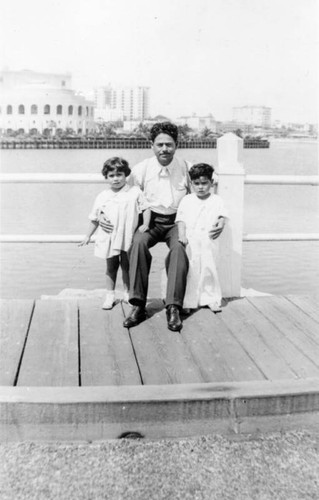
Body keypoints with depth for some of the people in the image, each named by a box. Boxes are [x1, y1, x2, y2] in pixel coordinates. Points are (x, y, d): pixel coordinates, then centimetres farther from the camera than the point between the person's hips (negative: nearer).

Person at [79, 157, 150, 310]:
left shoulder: (135, 192, -2)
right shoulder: (102, 197, 4)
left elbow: (146, 208, -1)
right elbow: (94, 219, 11)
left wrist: (145, 224, -14)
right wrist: (88, 236, 13)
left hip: (128, 238, -1)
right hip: (109, 238, 1)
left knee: (126, 266, 10)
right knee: (111, 267, 10)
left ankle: (127, 293, 25)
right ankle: (110, 295, 21)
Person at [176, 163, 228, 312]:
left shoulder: (216, 200, 10)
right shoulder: (186, 200, 9)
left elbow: (222, 216, 3)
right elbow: (181, 219, 3)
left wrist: (220, 225, -19)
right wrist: (181, 235, -11)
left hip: (208, 240, 0)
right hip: (190, 241, 0)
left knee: (209, 269, 3)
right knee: (189, 270, 0)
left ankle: (211, 299, 15)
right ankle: (188, 301, 7)